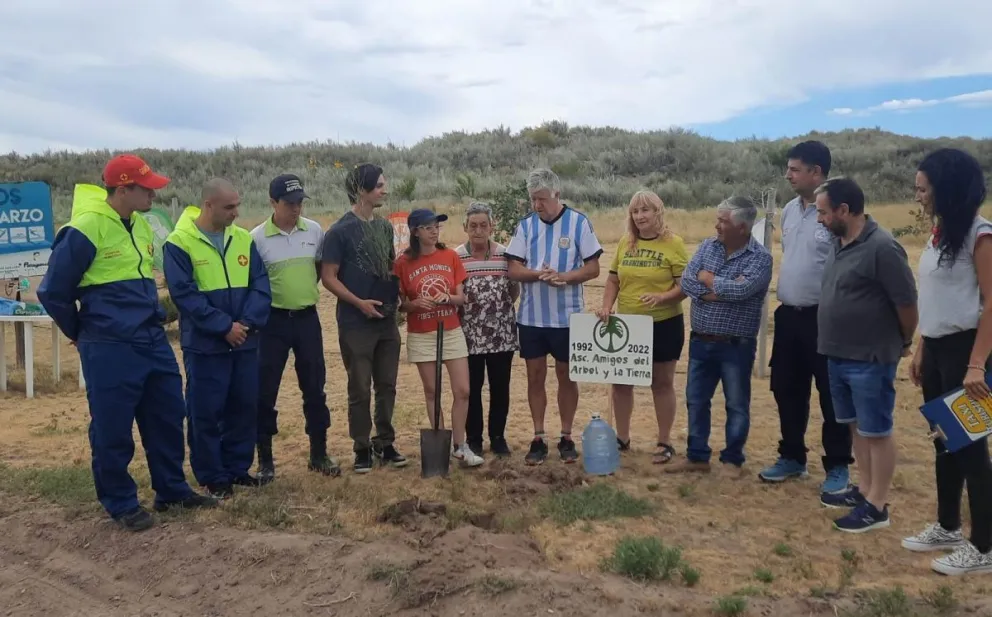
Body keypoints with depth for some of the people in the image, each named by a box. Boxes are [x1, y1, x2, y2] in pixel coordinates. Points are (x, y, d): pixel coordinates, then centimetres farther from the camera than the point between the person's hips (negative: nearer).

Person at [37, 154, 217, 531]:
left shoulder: (141, 225, 9)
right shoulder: (84, 230, -15)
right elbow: (53, 292, -8)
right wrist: (83, 334, 4)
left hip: (152, 340, 8)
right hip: (109, 348, -8)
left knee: (168, 416, 14)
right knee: (112, 429, 4)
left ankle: (172, 490, 29)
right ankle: (121, 504, 20)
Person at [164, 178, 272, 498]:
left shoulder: (244, 239, 5)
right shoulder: (179, 242, -9)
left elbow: (261, 285, 2)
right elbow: (184, 293, -15)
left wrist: (247, 322, -13)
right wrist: (224, 326, -18)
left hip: (245, 342, 5)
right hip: (204, 344, -5)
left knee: (245, 406, 12)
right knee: (206, 412, 3)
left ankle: (238, 468, 27)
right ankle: (212, 477, 17)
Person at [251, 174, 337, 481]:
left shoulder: (314, 231, 1)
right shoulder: (257, 237, -9)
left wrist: (306, 290, 10)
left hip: (307, 318, 3)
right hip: (273, 321, -3)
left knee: (314, 388, 9)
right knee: (265, 392, 3)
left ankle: (319, 454, 23)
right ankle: (265, 459, 17)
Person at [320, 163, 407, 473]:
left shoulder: (385, 226, 9)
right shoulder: (340, 231, -10)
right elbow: (329, 277, -10)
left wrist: (397, 293, 5)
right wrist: (359, 302, -19)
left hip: (387, 321, 6)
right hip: (356, 324, -6)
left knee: (387, 386, 12)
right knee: (360, 389, 3)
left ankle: (385, 443, 24)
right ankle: (362, 448, 17)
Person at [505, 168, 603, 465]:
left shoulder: (579, 222, -4)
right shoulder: (525, 225, 3)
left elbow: (593, 268, -6)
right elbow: (513, 270, -2)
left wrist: (563, 278, -21)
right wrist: (539, 274, -21)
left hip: (567, 316, -2)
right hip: (531, 316, 2)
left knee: (567, 377, 8)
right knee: (535, 376, 8)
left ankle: (566, 438, 21)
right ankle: (538, 439, 18)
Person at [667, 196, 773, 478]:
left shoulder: (760, 257, -12)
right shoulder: (707, 246, 3)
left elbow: (740, 289, -27)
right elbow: (686, 282, -7)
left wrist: (707, 278, -12)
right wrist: (721, 291, -18)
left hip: (736, 346, -5)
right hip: (700, 341, 5)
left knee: (736, 405, 9)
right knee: (696, 401, 12)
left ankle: (732, 459, 25)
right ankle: (697, 456, 26)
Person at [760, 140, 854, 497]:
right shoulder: (789, 211, 10)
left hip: (824, 317, -7)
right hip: (788, 315, 8)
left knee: (831, 395, 4)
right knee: (786, 390, 15)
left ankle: (837, 467, 19)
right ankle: (792, 457, 31)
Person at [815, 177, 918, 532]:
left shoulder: (882, 248, -19)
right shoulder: (839, 243, 8)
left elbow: (907, 302, -14)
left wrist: (903, 344, 1)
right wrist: (835, 346, 15)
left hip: (870, 360, -8)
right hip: (838, 356, 8)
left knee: (876, 431, 3)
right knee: (857, 427, 17)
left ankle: (876, 506, 13)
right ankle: (864, 490, 30)